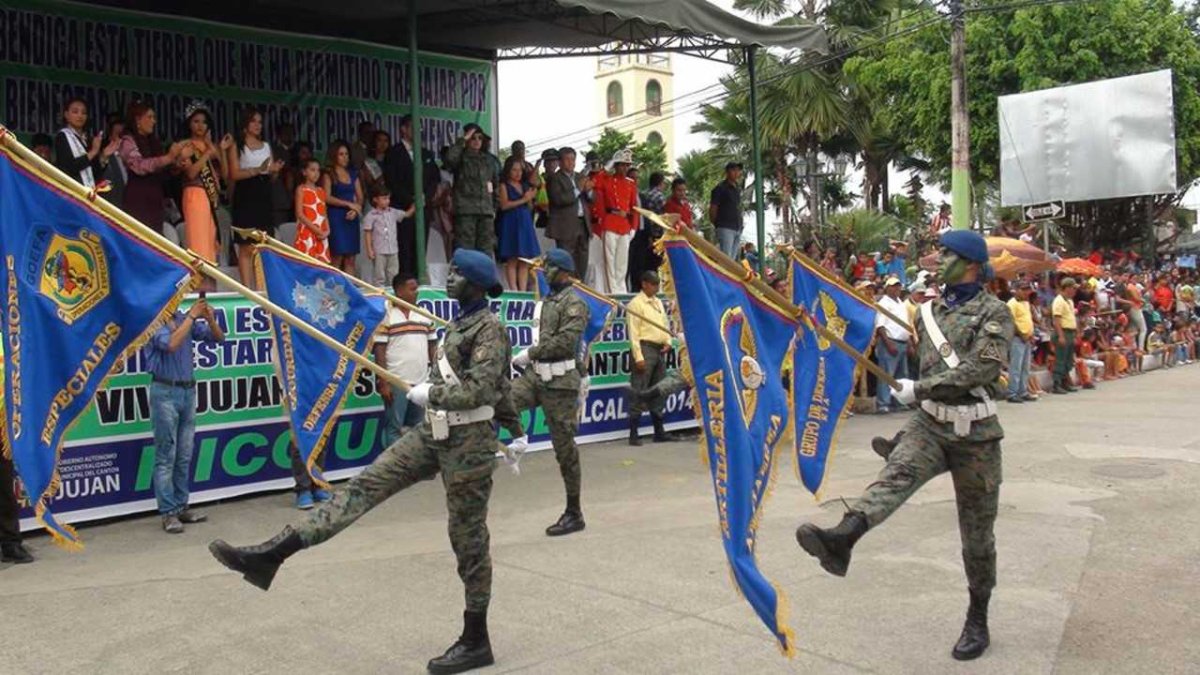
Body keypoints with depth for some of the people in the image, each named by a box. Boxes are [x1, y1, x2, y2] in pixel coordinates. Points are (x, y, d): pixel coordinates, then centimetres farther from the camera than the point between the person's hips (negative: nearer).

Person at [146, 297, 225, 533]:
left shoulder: (185, 320, 9)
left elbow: (218, 338, 9)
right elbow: (171, 344, -25)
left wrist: (210, 319, -10)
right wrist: (192, 316, -21)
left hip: (188, 390, 6)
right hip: (165, 392, -6)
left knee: (184, 456, 10)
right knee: (166, 456, -2)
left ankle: (181, 507, 17)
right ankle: (168, 513, 0)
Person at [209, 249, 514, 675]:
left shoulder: (490, 330, -13)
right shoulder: (462, 322, 15)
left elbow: (478, 390, -23)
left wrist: (429, 394, -12)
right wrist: (510, 428, 26)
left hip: (467, 442, -9)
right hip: (434, 432, 9)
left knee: (468, 539, 0)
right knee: (366, 484, -1)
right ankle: (270, 555, -4)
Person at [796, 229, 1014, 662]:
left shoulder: (994, 313, -7)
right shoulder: (930, 312, 11)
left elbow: (981, 369, -20)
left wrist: (919, 389, -19)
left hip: (975, 435, -3)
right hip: (929, 423, 4)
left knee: (977, 533, 7)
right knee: (897, 474, -28)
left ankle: (977, 622, 22)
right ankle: (841, 540, -53)